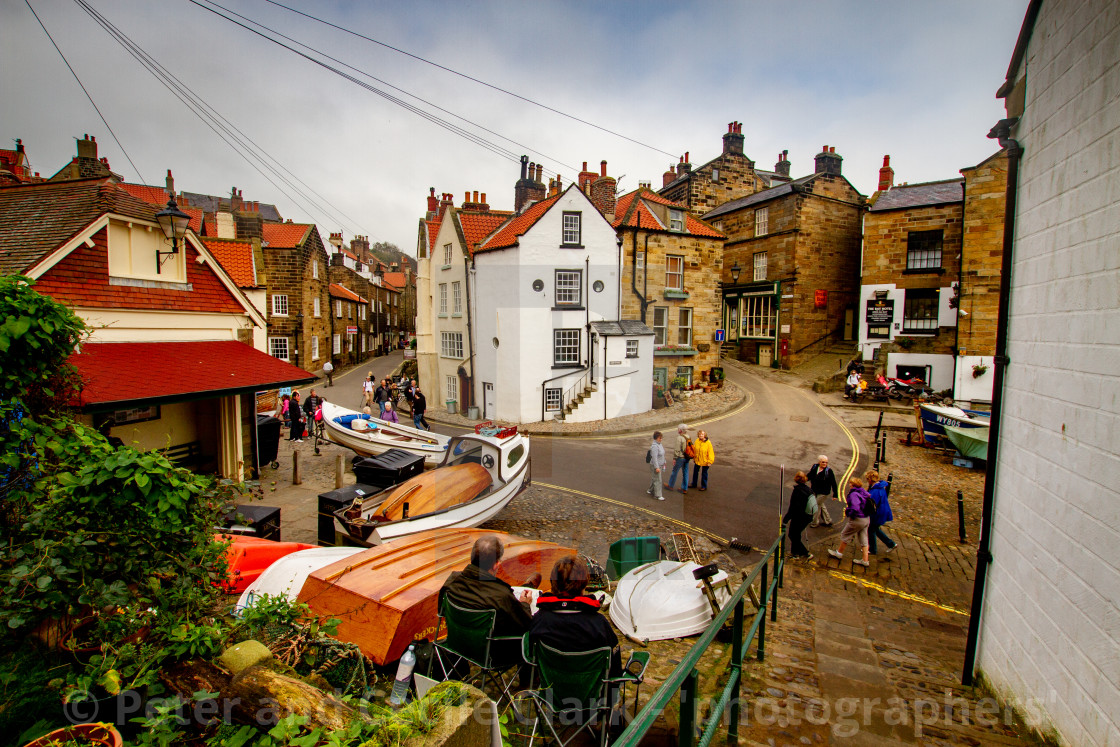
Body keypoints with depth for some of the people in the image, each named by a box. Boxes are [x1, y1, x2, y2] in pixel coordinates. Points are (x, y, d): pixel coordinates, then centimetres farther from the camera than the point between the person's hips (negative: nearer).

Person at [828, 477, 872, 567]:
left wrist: (848, 513, -13)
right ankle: (865, 561, 19)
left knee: (845, 535, 11)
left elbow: (855, 508, -32)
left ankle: (839, 553, 27)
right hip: (866, 519, 8)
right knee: (863, 538, 15)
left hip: (857, 520, -8)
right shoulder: (864, 493, 3)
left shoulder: (854, 494, -23)